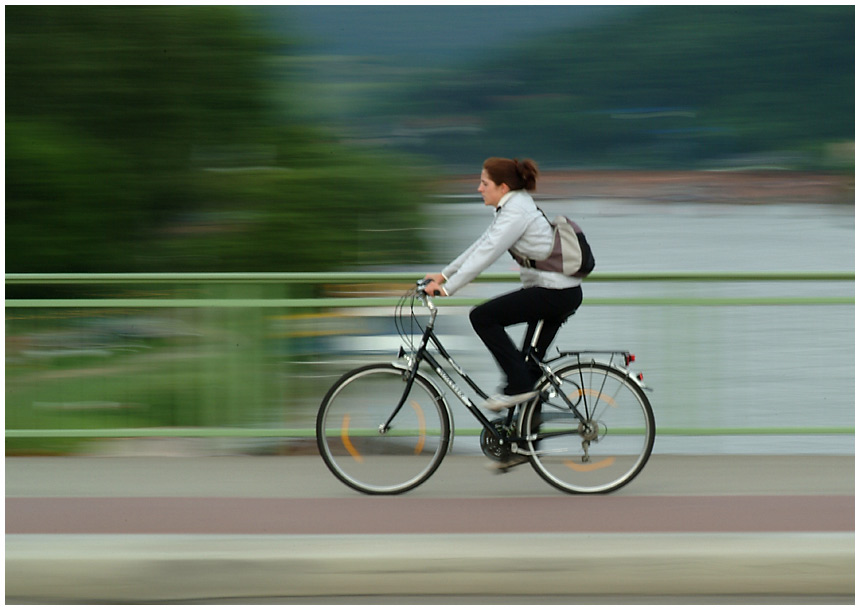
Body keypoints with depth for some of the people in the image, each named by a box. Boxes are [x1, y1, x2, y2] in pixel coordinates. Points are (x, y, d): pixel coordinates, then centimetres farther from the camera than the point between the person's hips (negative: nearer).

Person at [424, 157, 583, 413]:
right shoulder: (511, 207, 14)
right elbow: (480, 246, 19)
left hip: (556, 294, -10)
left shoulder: (516, 212, -17)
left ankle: (519, 385, -8)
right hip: (562, 293, 10)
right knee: (531, 361, 13)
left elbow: (486, 254, -22)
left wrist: (447, 288, -22)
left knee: (482, 317, -11)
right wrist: (443, 275, 17)